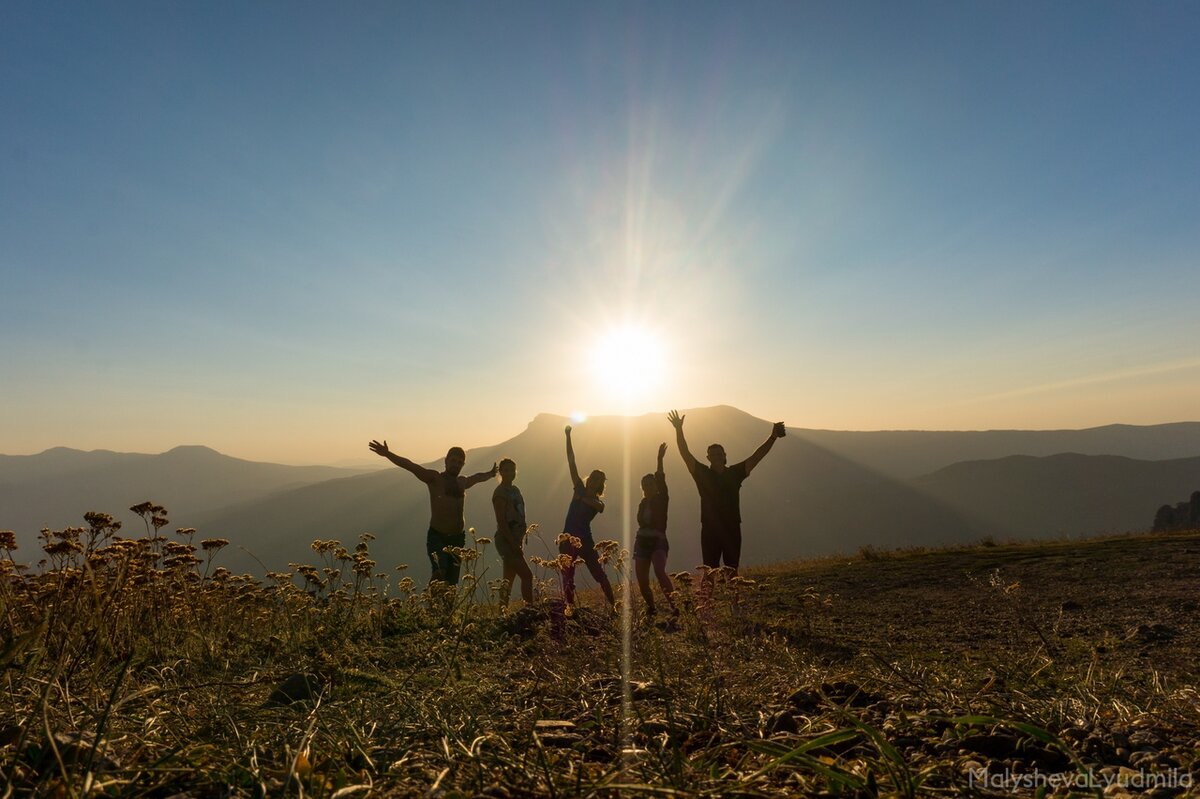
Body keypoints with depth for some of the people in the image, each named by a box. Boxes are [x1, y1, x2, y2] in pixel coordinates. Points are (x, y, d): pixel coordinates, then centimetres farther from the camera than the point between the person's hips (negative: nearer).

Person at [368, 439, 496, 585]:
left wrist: (491, 473, 53)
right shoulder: (434, 478, -3)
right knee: (440, 573, -27)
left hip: (458, 538, 5)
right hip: (437, 536, -5)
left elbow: (478, 477, 37)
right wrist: (387, 454, -28)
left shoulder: (463, 482, 14)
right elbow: (410, 466, -16)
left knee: (452, 582, 5)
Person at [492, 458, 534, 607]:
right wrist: (514, 544, -20)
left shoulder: (515, 490, 15)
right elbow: (501, 521, -17)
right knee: (527, 575, -11)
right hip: (506, 540, -8)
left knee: (509, 579, 11)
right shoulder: (500, 492, -11)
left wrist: (520, 542, 15)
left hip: (515, 540, 8)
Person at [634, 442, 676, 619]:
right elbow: (641, 521, 15)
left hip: (658, 541, -5)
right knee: (642, 581, 4)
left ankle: (674, 606, -32)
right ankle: (651, 608, 26)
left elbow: (661, 479, -15)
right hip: (642, 541, 6)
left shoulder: (661, 499, -3)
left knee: (659, 571, -29)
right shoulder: (643, 503, 13)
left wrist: (660, 459, -25)